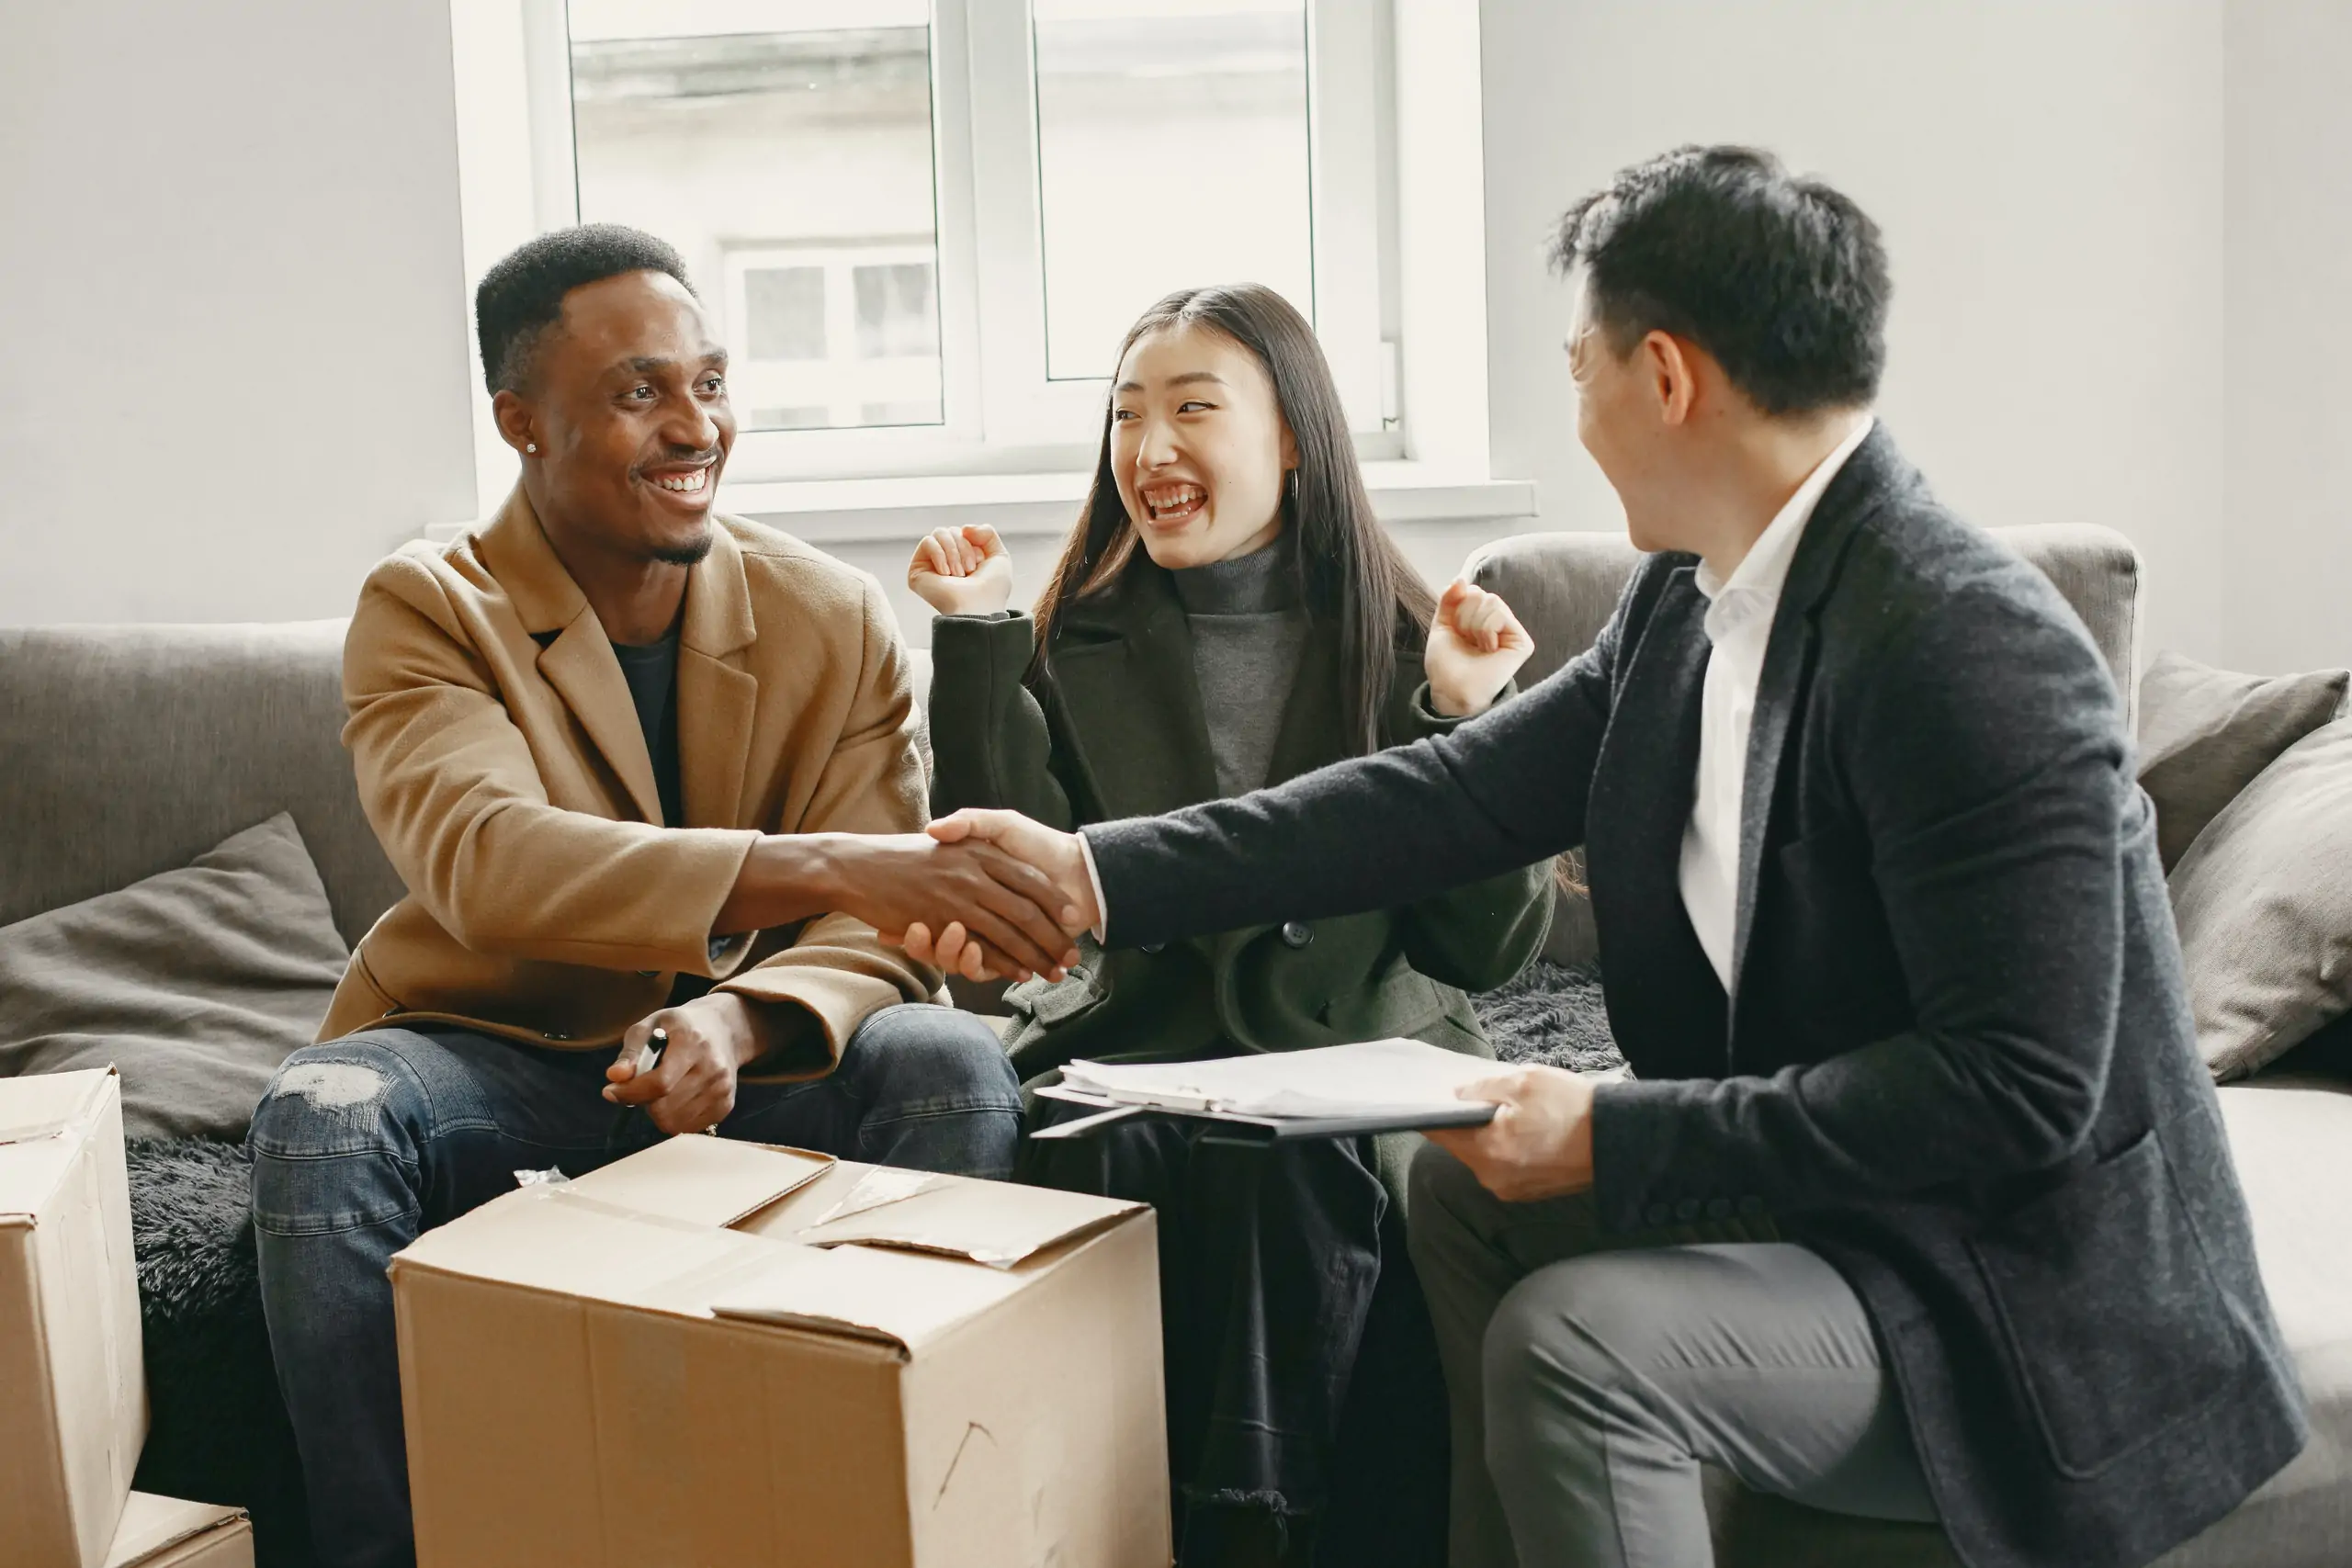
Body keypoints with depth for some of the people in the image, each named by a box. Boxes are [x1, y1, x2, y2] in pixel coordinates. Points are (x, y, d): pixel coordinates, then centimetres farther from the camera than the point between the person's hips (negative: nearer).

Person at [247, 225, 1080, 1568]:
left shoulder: (836, 619, -1)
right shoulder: (425, 614, -9)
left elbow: (872, 937, -10)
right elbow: (481, 860, -30)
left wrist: (740, 1019, -36)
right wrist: (815, 866, -45)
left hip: (749, 1067, 2)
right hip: (495, 1057, -1)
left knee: (953, 1065, -27)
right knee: (319, 1116, -32)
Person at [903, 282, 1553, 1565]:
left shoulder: (1402, 641, 4)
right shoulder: (1078, 644, 10)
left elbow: (1485, 952, -1)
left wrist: (1464, 721, -13)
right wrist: (977, 646, -6)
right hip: (1136, 1045, 2)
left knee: (1289, 1168, -32)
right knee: (1086, 1149, -30)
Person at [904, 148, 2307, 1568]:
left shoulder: (1972, 649, -26)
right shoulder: (1688, 601, 2)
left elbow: (2018, 1090, -28)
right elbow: (1462, 795, 5)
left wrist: (1615, 1136, -25)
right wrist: (1096, 876, 3)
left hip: (2025, 1298, -9)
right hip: (1818, 1194, 9)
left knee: (1575, 1342, -26)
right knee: (1473, 1194, 17)